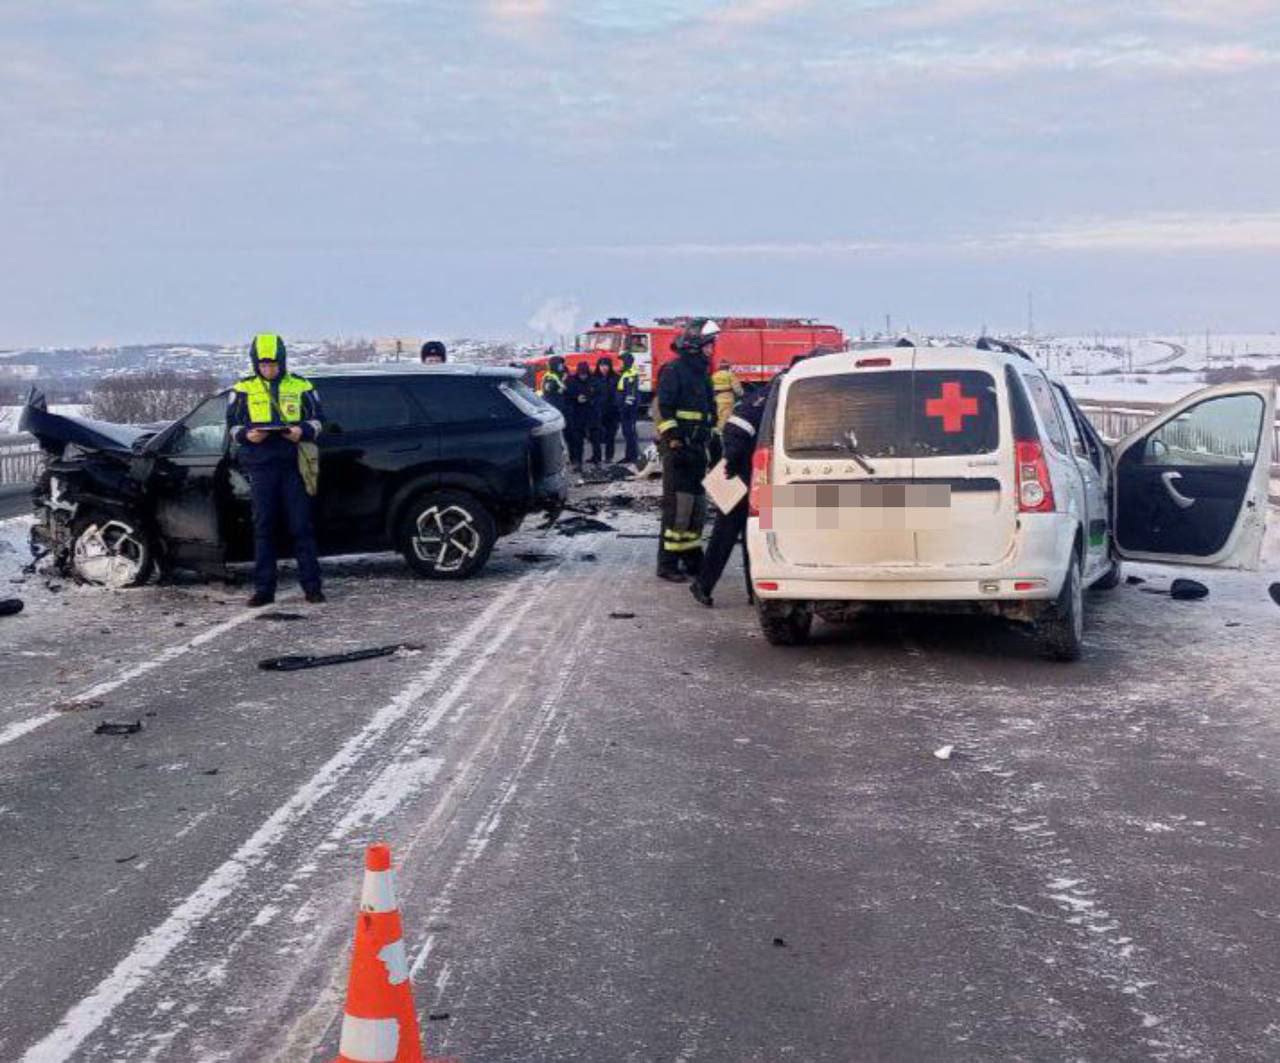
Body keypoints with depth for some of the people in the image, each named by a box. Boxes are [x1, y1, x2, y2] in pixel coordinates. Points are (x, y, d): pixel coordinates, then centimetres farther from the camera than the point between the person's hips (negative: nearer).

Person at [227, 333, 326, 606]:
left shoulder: (301, 387, 7)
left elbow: (318, 419, 11)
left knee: (301, 526, 0)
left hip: (293, 463, -1)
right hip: (260, 465, 1)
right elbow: (232, 423, 13)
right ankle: (264, 589, 8)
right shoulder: (243, 390, 8)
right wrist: (247, 435, -9)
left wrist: (303, 432, -9)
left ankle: (311, 586, 5)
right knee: (263, 527, 3)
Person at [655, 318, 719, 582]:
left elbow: (711, 413, 26)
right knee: (677, 506, -10)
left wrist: (714, 444, 21)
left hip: (698, 449, 9)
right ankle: (667, 564, -7)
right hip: (678, 449, -9)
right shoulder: (674, 371, -9)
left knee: (697, 505, 12)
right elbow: (665, 410, -16)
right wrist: (674, 442, -21)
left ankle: (692, 557, 21)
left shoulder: (702, 374, 19)